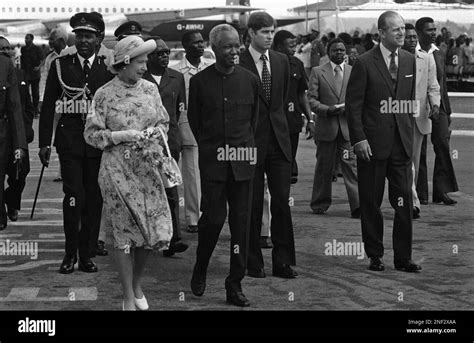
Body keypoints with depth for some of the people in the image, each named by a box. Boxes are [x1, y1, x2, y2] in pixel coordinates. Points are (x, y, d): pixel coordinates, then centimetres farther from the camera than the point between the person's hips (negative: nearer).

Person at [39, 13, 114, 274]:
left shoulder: (109, 68, 4)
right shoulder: (60, 66, 5)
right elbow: (48, 106, 6)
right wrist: (45, 142, 2)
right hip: (70, 139, -1)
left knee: (94, 199, 5)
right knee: (74, 196, -9)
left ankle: (87, 255, 16)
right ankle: (70, 253, 6)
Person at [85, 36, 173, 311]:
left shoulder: (150, 89, 5)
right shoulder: (105, 95, -6)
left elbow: (163, 123, 14)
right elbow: (92, 133, -3)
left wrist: (155, 139, -6)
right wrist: (122, 136, -15)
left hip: (148, 169, 4)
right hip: (118, 171, -4)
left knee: (156, 229, 0)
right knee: (124, 233, 1)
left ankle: (137, 285, 24)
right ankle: (128, 296, 12)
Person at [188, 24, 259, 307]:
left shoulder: (250, 80, 5)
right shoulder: (200, 81, -1)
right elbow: (194, 120, 9)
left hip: (243, 160, 2)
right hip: (212, 160, -2)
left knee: (241, 223, 2)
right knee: (213, 218, -5)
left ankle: (235, 286, 10)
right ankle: (200, 271, 21)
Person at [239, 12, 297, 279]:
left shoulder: (282, 61, 8)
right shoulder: (239, 63, -8)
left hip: (279, 140, 4)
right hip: (251, 142, -4)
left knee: (282, 201, 2)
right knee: (252, 204, 3)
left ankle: (283, 261, 9)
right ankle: (253, 262, 12)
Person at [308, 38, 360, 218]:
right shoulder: (318, 72, 6)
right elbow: (311, 99, 1)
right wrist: (327, 109, -15)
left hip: (348, 127, 0)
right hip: (326, 127, 0)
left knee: (352, 166, -8)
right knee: (323, 168, 8)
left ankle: (357, 206, -12)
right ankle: (320, 204, 21)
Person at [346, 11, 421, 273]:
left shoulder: (409, 60, 8)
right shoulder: (364, 64, -7)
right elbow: (353, 104, -7)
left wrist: (409, 132, 12)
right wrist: (358, 139, -12)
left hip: (401, 143, 4)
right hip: (372, 143, -4)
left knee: (404, 201, 1)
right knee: (371, 202, 6)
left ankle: (403, 258, 8)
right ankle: (375, 256, 17)